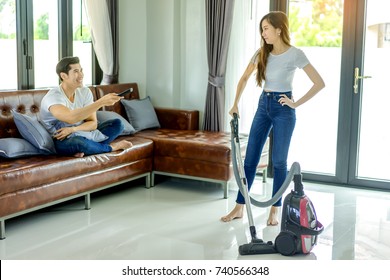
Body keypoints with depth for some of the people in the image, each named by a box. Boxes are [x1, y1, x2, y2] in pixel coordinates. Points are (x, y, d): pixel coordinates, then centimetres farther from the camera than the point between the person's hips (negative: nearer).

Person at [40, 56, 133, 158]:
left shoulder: (85, 92, -1)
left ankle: (86, 149, -24)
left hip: (84, 135, 7)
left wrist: (72, 129, -24)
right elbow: (71, 118, -41)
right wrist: (101, 102, -44)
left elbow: (93, 123, -4)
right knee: (78, 141, -41)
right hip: (62, 141, -7)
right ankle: (111, 147, -12)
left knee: (117, 124, -6)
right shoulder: (53, 97, -21)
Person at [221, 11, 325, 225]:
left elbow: (319, 83, -14)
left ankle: (275, 210, 14)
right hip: (263, 105, 5)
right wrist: (235, 104, 8)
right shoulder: (262, 53, 3)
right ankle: (239, 207, 10)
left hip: (283, 108, -5)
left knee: (279, 161, 1)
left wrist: (296, 103, -12)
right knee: (250, 158, 4)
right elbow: (244, 78, 15)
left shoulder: (295, 54, -13)